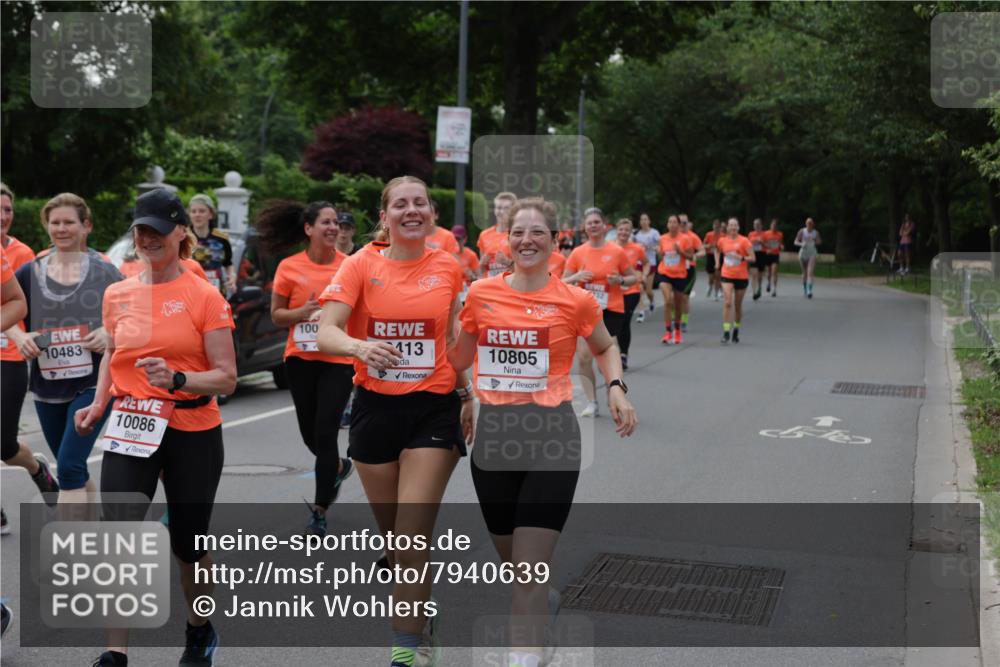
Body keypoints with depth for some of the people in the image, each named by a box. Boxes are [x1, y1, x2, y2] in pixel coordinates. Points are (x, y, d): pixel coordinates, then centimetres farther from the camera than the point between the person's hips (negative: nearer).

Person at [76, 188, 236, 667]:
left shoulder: (205, 297, -7)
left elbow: (226, 378, -9)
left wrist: (177, 379, -26)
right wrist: (100, 403, 5)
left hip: (193, 433, -2)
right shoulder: (117, 295, 5)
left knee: (188, 543, 11)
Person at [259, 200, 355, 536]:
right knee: (309, 433, 14)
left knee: (325, 433, -8)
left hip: (338, 360, -2)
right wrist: (302, 312, -15)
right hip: (300, 359, 2)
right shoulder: (289, 268, -3)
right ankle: (339, 466, 47)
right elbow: (276, 315, 3)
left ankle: (320, 512, 4)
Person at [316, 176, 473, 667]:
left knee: (412, 541, -8)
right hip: (376, 407, 1)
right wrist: (359, 347, -37)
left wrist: (466, 393, 18)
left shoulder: (447, 268, 1)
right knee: (391, 536, 15)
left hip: (434, 409, -1)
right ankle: (423, 611, 43)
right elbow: (325, 331, -17)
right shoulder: (362, 265, -5)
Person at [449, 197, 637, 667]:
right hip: (493, 435, 3)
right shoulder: (481, 294, 2)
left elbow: (606, 349, 15)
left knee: (529, 568, -8)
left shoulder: (576, 301, -4)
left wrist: (616, 388, -2)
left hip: (552, 436, -3)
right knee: (510, 561, 19)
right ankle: (540, 603, 51)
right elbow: (457, 359, 16)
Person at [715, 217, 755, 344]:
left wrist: (741, 258, -25)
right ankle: (726, 332, -16)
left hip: (741, 276, -1)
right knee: (727, 303, -14)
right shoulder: (722, 241, 2)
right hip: (727, 276, 1)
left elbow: (753, 257, -10)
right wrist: (718, 262, 11)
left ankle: (736, 330, 29)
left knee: (738, 305, 10)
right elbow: (717, 250, 25)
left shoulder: (744, 241, -7)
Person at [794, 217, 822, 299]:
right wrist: (801, 244, -19)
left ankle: (809, 291, -25)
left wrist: (815, 240, -12)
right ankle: (804, 290, 28)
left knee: (810, 273, -16)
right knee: (804, 273, 10)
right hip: (803, 252, 1)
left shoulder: (816, 232, 4)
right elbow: (796, 242, 1)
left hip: (812, 253, -1)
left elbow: (819, 242, 10)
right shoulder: (802, 231, 2)